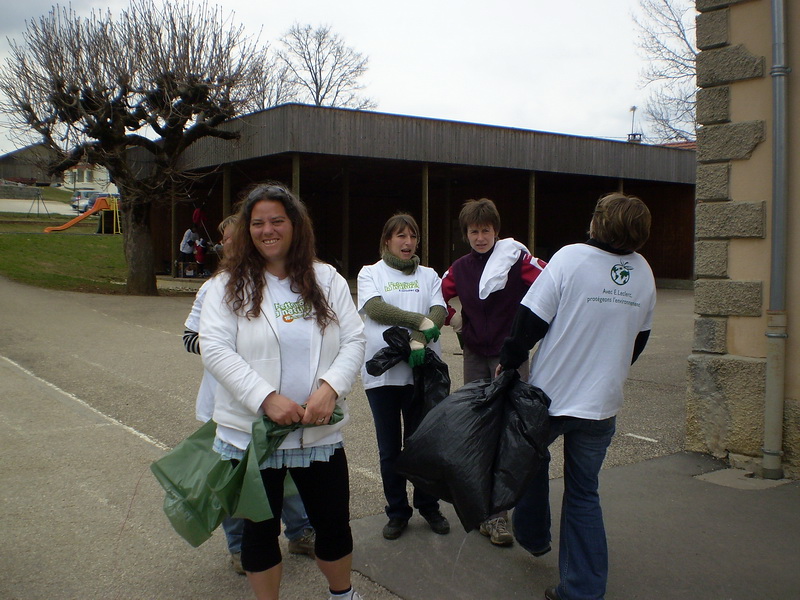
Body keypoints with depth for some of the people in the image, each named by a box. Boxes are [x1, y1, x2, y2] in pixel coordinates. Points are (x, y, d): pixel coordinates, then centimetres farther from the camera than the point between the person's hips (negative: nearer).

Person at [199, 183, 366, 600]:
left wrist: (330, 386, -19)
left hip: (320, 431, 2)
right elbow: (215, 349, -11)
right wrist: (266, 398, -22)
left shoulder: (326, 279, 4)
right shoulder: (229, 285, -2)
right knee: (260, 530, 13)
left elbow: (354, 340, 0)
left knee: (334, 523, 14)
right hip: (251, 432, -2)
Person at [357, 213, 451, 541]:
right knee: (389, 448, 8)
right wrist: (420, 321, -17)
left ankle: (429, 507, 25)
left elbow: (439, 311, -2)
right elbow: (375, 308, -11)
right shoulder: (370, 273, 7)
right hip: (382, 372, -1)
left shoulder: (428, 275, 12)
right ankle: (397, 512, 21)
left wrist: (419, 339, -21)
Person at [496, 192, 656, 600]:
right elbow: (639, 339, 11)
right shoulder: (643, 273, -1)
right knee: (584, 493, 13)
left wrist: (508, 361, 0)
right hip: (603, 402, 3)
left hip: (551, 395, -3)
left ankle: (533, 536, 42)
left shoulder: (571, 258, -16)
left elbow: (531, 318, -15)